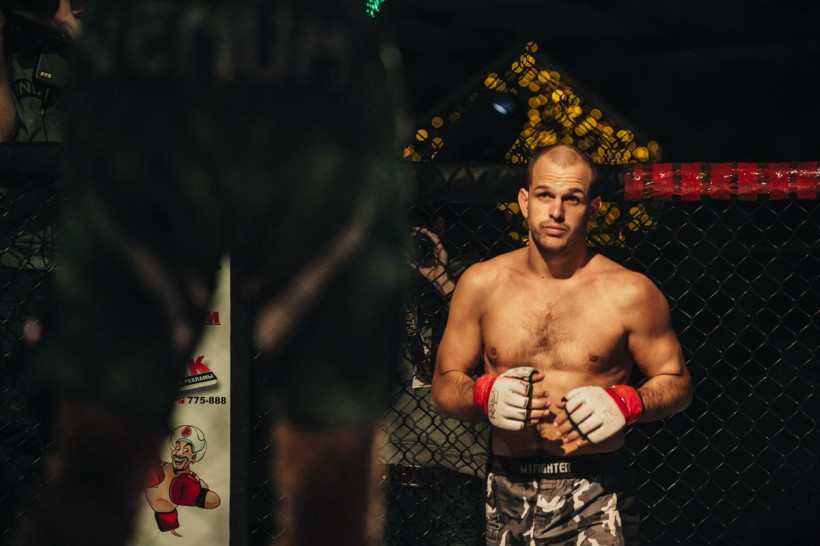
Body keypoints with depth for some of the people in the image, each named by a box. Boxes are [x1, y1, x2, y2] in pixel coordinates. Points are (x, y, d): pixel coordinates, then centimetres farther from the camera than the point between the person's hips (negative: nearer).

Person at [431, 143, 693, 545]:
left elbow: (677, 384, 7)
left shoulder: (629, 293, -2)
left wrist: (625, 403, -13)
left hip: (594, 496, -2)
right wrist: (485, 395, -11)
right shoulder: (481, 284, 4)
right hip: (508, 493, 2)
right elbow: (444, 387, 10)